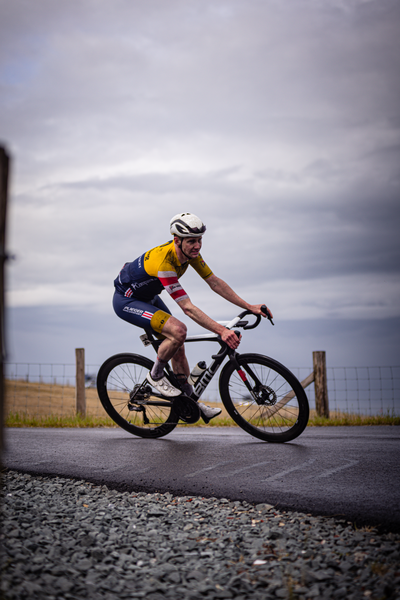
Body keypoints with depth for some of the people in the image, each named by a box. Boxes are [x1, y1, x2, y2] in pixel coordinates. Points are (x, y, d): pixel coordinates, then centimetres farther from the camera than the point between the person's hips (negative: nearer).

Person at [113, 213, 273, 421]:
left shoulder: (190, 252, -12)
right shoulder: (164, 262, -37)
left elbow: (214, 282, -6)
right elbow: (188, 308, -39)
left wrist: (249, 307, -11)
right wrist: (221, 331, -44)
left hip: (148, 297, 9)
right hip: (126, 301, -9)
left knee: (178, 347, 6)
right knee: (178, 330, -27)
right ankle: (155, 376, -3)